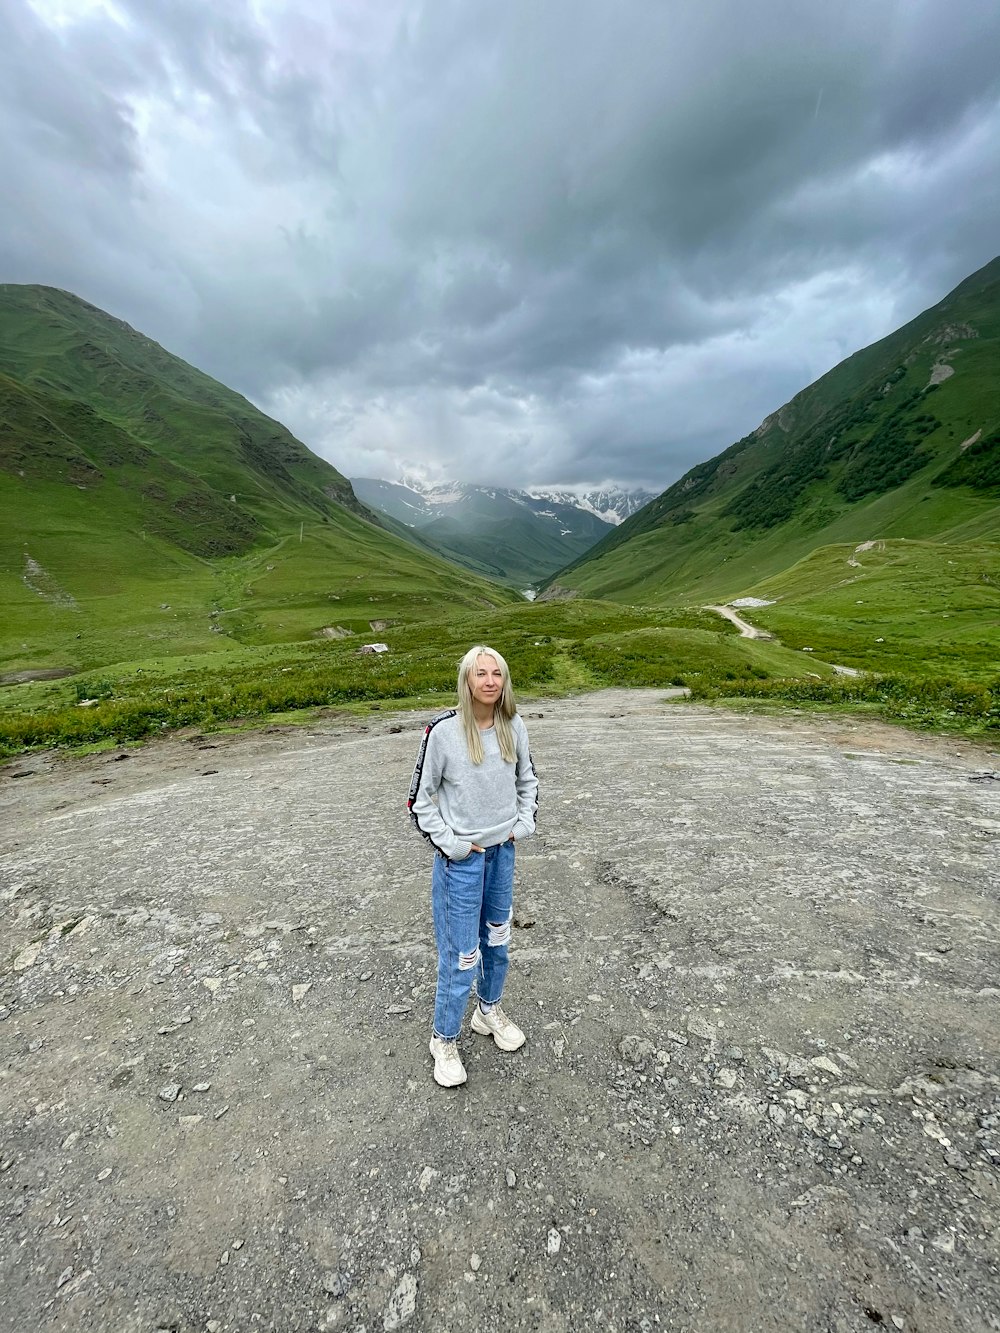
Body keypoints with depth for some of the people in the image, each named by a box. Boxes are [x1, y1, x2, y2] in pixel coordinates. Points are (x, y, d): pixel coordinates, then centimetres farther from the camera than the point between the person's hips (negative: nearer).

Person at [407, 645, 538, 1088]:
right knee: (460, 953, 7)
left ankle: (489, 1010, 49)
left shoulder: (513, 727, -6)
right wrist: (450, 843, -12)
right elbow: (420, 798, -9)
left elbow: (527, 780, 11)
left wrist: (524, 824, 2)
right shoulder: (443, 731, -19)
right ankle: (444, 1039, 34)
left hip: (502, 852, 5)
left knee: (498, 940, 22)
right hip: (460, 858, -4)